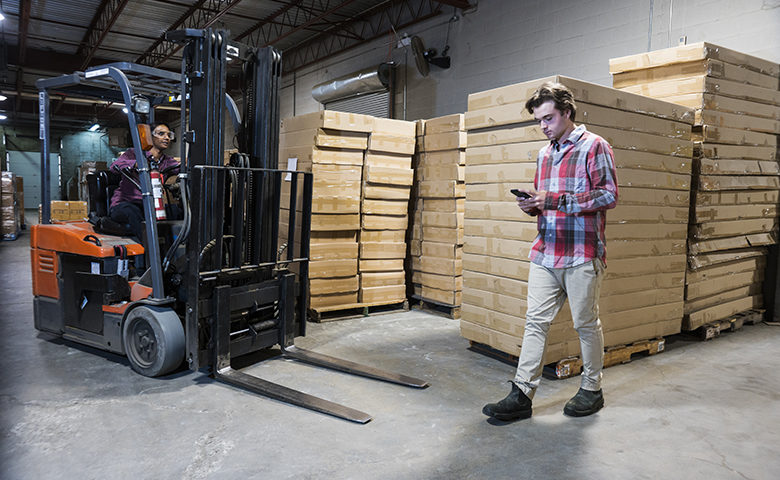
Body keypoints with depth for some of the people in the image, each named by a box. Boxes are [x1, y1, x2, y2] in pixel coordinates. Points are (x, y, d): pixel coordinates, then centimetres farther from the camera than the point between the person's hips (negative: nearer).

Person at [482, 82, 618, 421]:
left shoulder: (594, 146, -2)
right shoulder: (545, 154, 19)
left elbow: (609, 195, -11)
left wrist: (557, 200, -19)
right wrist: (533, 205, 3)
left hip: (582, 254, -6)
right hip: (545, 253, 6)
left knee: (586, 323, 7)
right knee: (535, 322, 2)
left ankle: (592, 390, 25)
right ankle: (522, 395, 6)